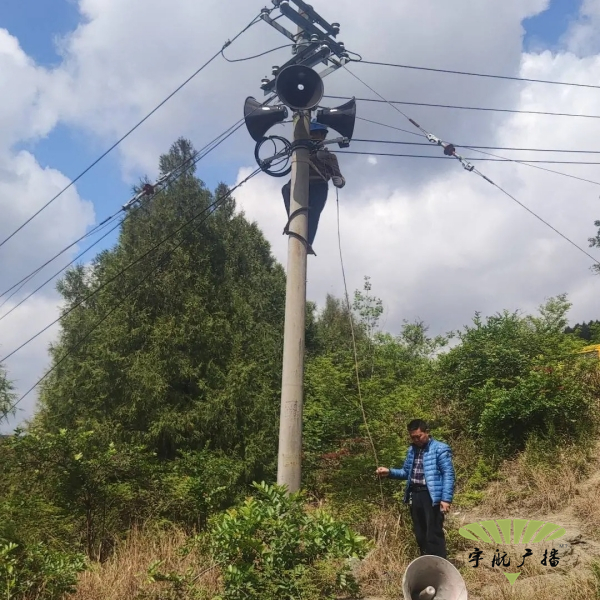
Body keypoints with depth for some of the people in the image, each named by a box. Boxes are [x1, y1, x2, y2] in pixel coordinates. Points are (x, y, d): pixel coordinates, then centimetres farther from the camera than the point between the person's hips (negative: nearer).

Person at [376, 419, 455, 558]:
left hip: (432, 496, -7)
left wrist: (446, 499, -18)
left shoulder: (440, 449, -8)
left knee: (434, 535, -7)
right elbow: (406, 472, 19)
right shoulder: (412, 450, 14)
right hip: (415, 494, 7)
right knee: (420, 534, 14)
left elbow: (448, 475, -11)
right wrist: (389, 472, 2)